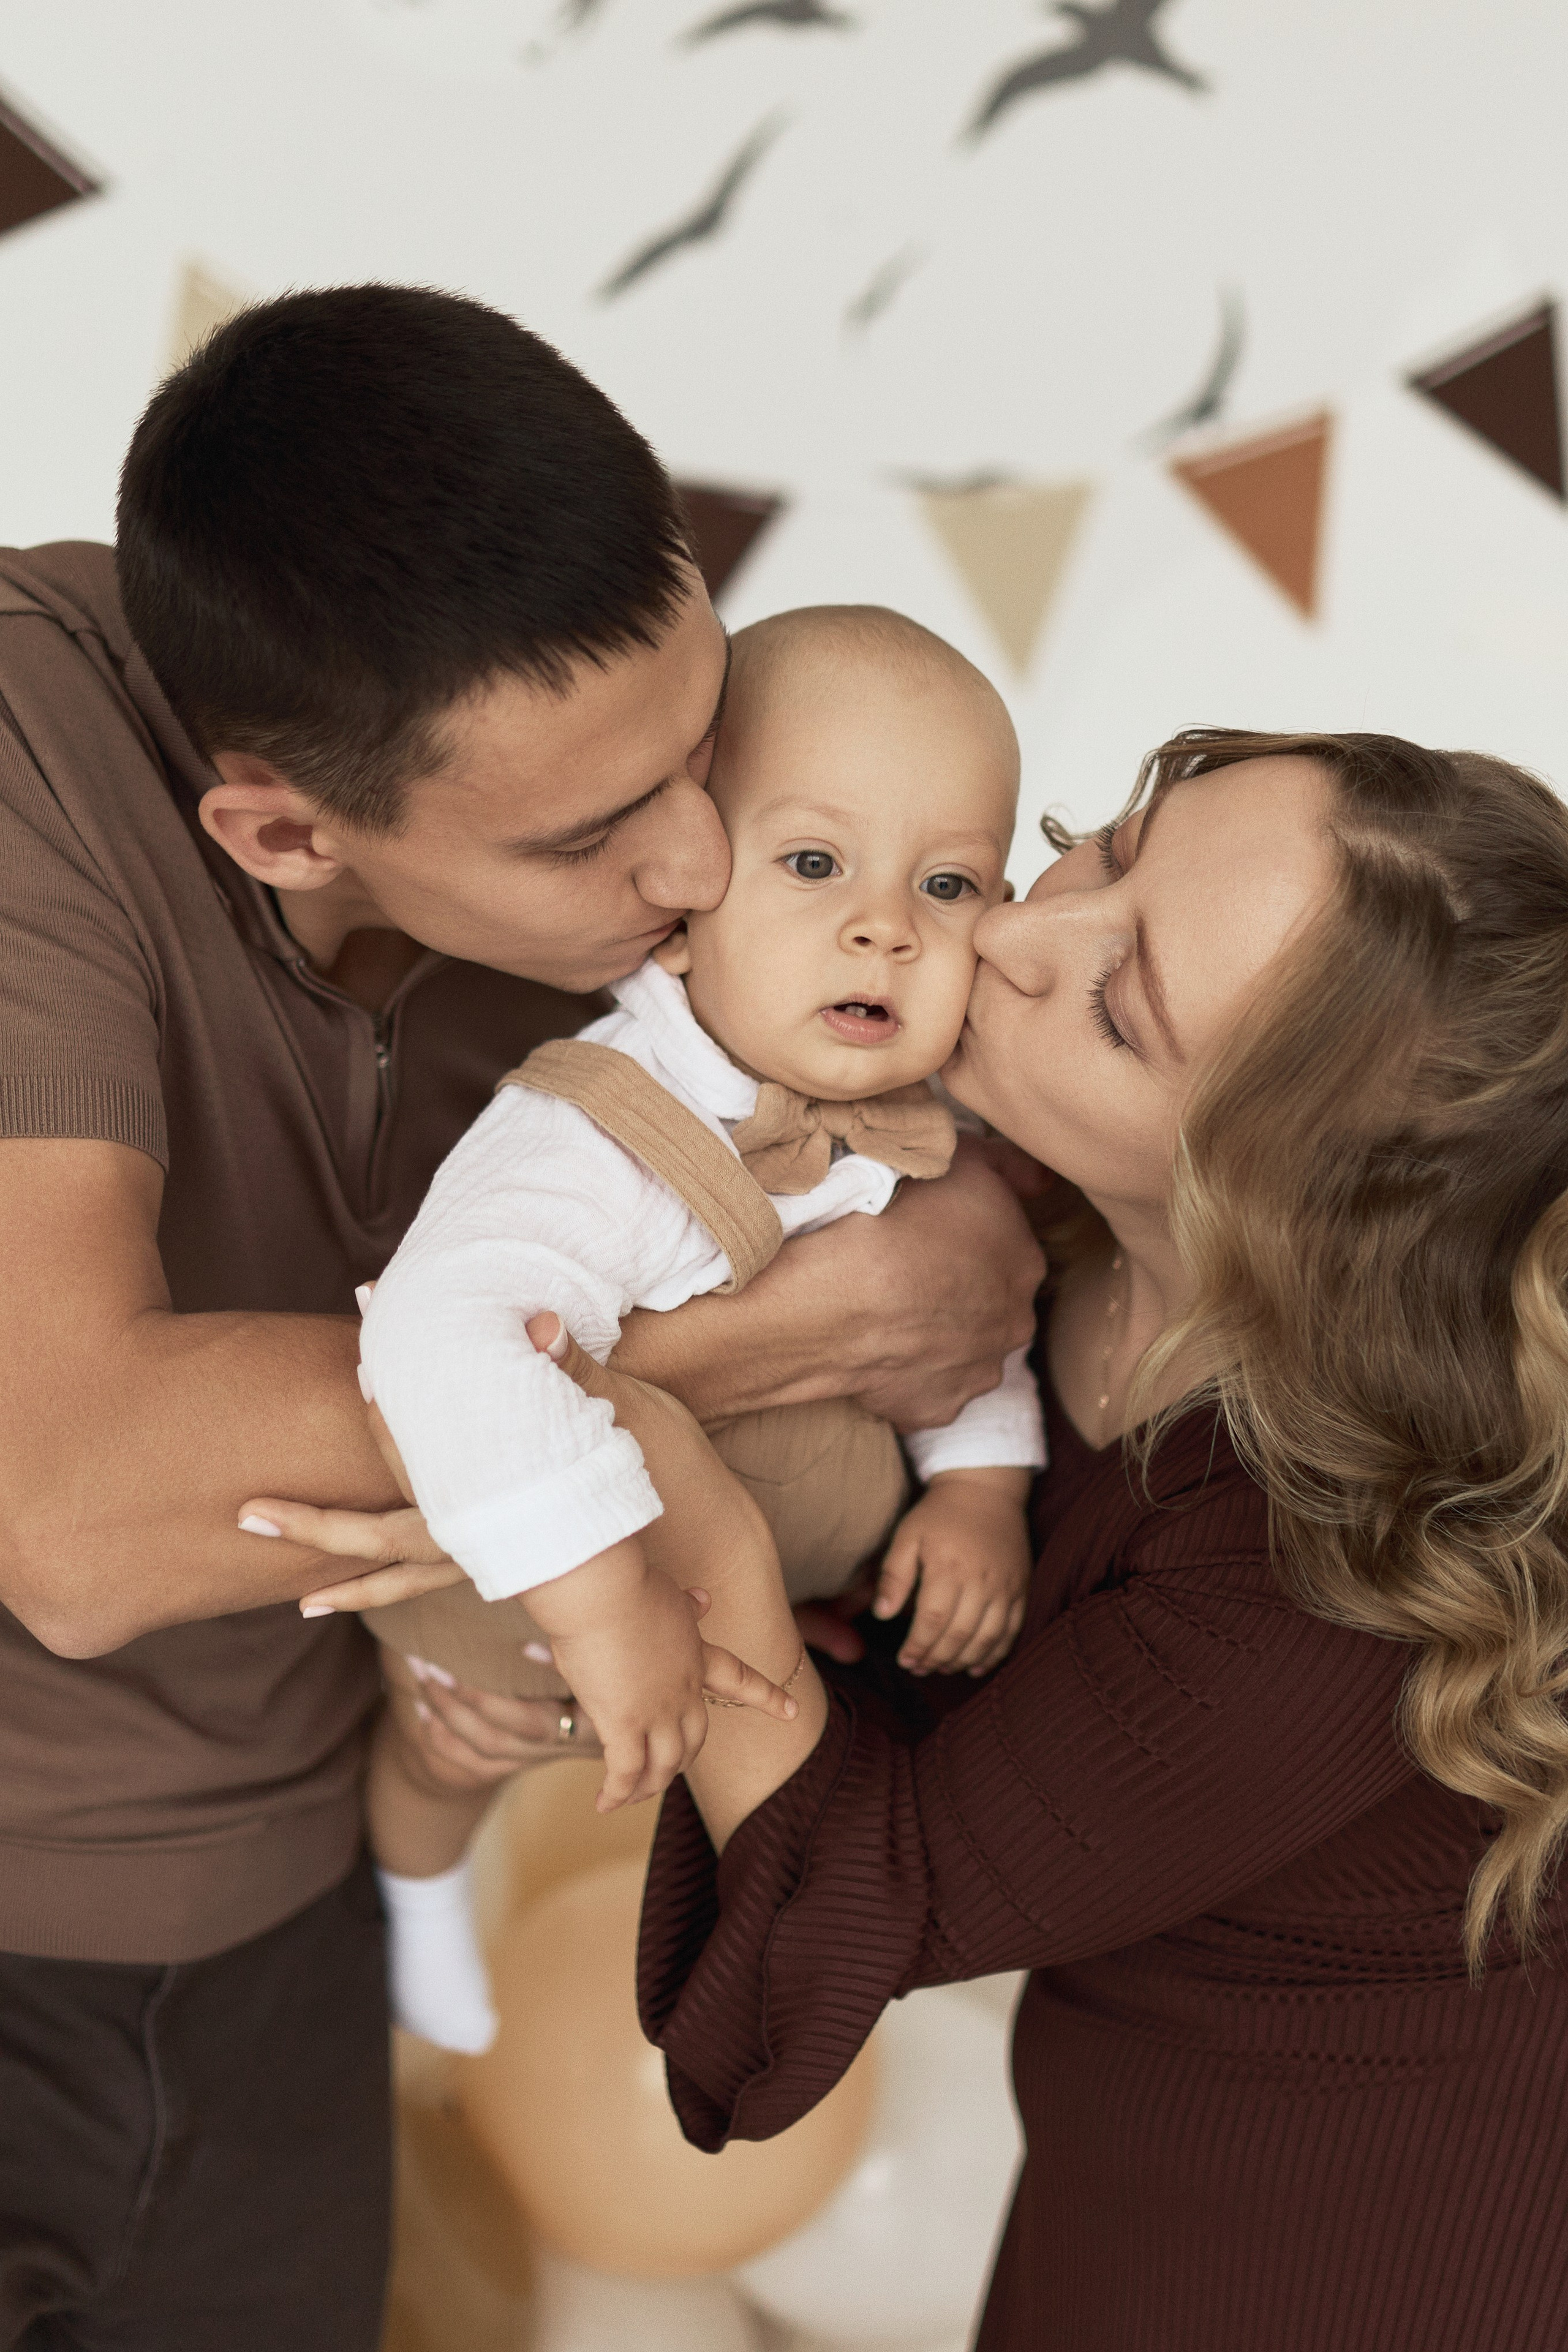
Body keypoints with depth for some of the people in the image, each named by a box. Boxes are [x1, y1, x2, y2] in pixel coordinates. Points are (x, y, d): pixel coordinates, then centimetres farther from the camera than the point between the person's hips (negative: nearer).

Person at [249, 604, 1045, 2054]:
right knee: (447, 1760, 29)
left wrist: (984, 1486, -17)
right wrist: (604, 1600, -61)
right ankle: (418, 1893, 65)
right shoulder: (593, 1149, -46)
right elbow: (444, 1338, -61)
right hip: (524, 1602, -4)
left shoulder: (914, 1118, -21)